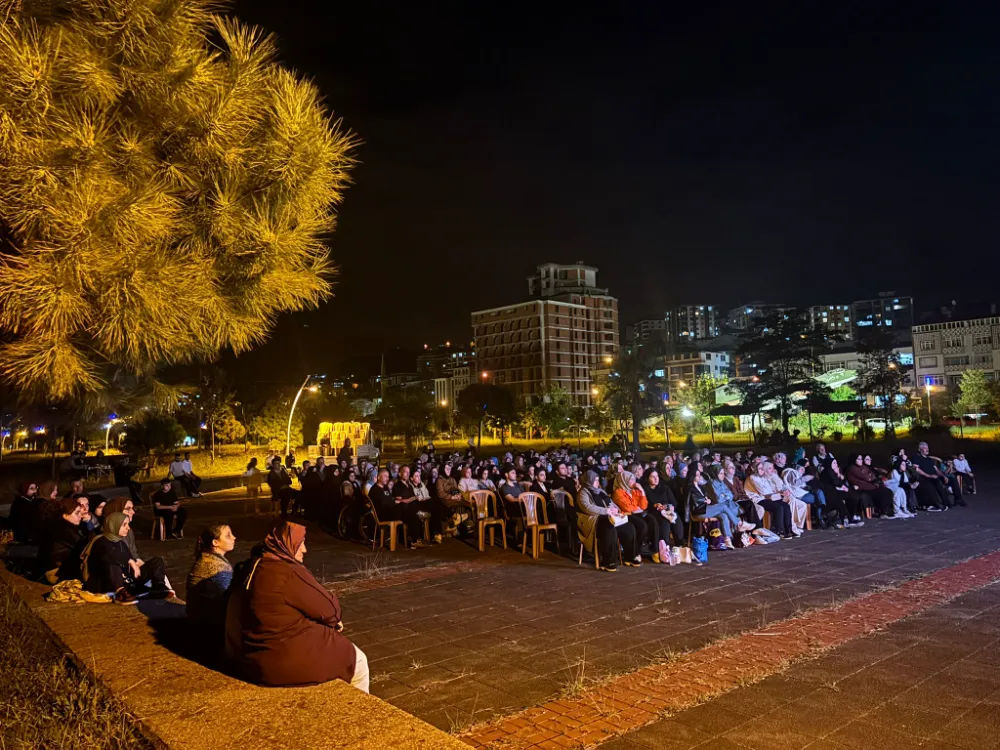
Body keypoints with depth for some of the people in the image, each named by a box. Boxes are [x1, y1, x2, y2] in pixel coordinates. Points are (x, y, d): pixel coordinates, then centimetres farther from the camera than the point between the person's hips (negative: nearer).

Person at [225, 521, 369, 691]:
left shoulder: (253, 569, 8)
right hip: (283, 662, -10)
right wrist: (335, 619, 10)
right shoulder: (290, 573, -21)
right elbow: (327, 608, -13)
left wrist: (330, 620, 9)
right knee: (357, 660, 8)